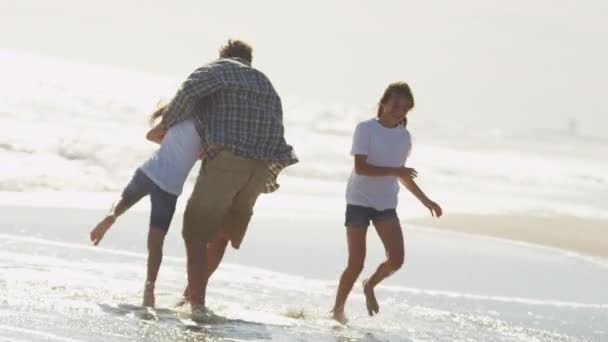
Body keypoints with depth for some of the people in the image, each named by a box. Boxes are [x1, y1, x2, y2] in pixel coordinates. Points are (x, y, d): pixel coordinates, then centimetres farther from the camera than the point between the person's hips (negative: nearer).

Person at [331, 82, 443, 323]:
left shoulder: (404, 137, 9)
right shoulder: (366, 129, -8)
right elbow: (360, 167, -17)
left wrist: (425, 200, 20)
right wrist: (394, 171, -24)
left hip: (386, 205, 5)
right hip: (359, 201, -5)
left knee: (396, 259, -11)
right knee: (356, 264, -6)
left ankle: (370, 285, 19)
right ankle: (338, 310, 12)